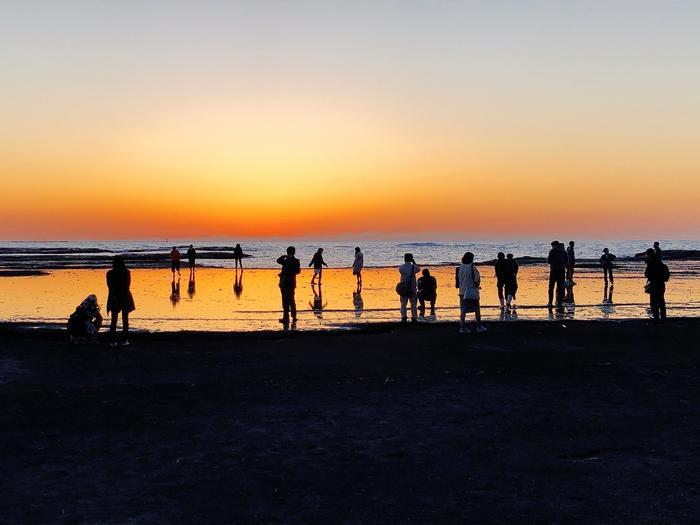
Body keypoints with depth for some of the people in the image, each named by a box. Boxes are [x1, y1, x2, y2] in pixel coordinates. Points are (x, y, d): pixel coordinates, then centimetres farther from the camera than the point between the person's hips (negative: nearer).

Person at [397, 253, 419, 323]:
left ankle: (404, 317, 0)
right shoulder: (414, 267, -4)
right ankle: (414, 318, 6)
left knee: (403, 304, 6)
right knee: (413, 304, 7)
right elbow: (418, 269, 17)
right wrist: (414, 262, 16)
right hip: (412, 288, 0)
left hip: (403, 288, 0)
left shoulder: (401, 267, -6)